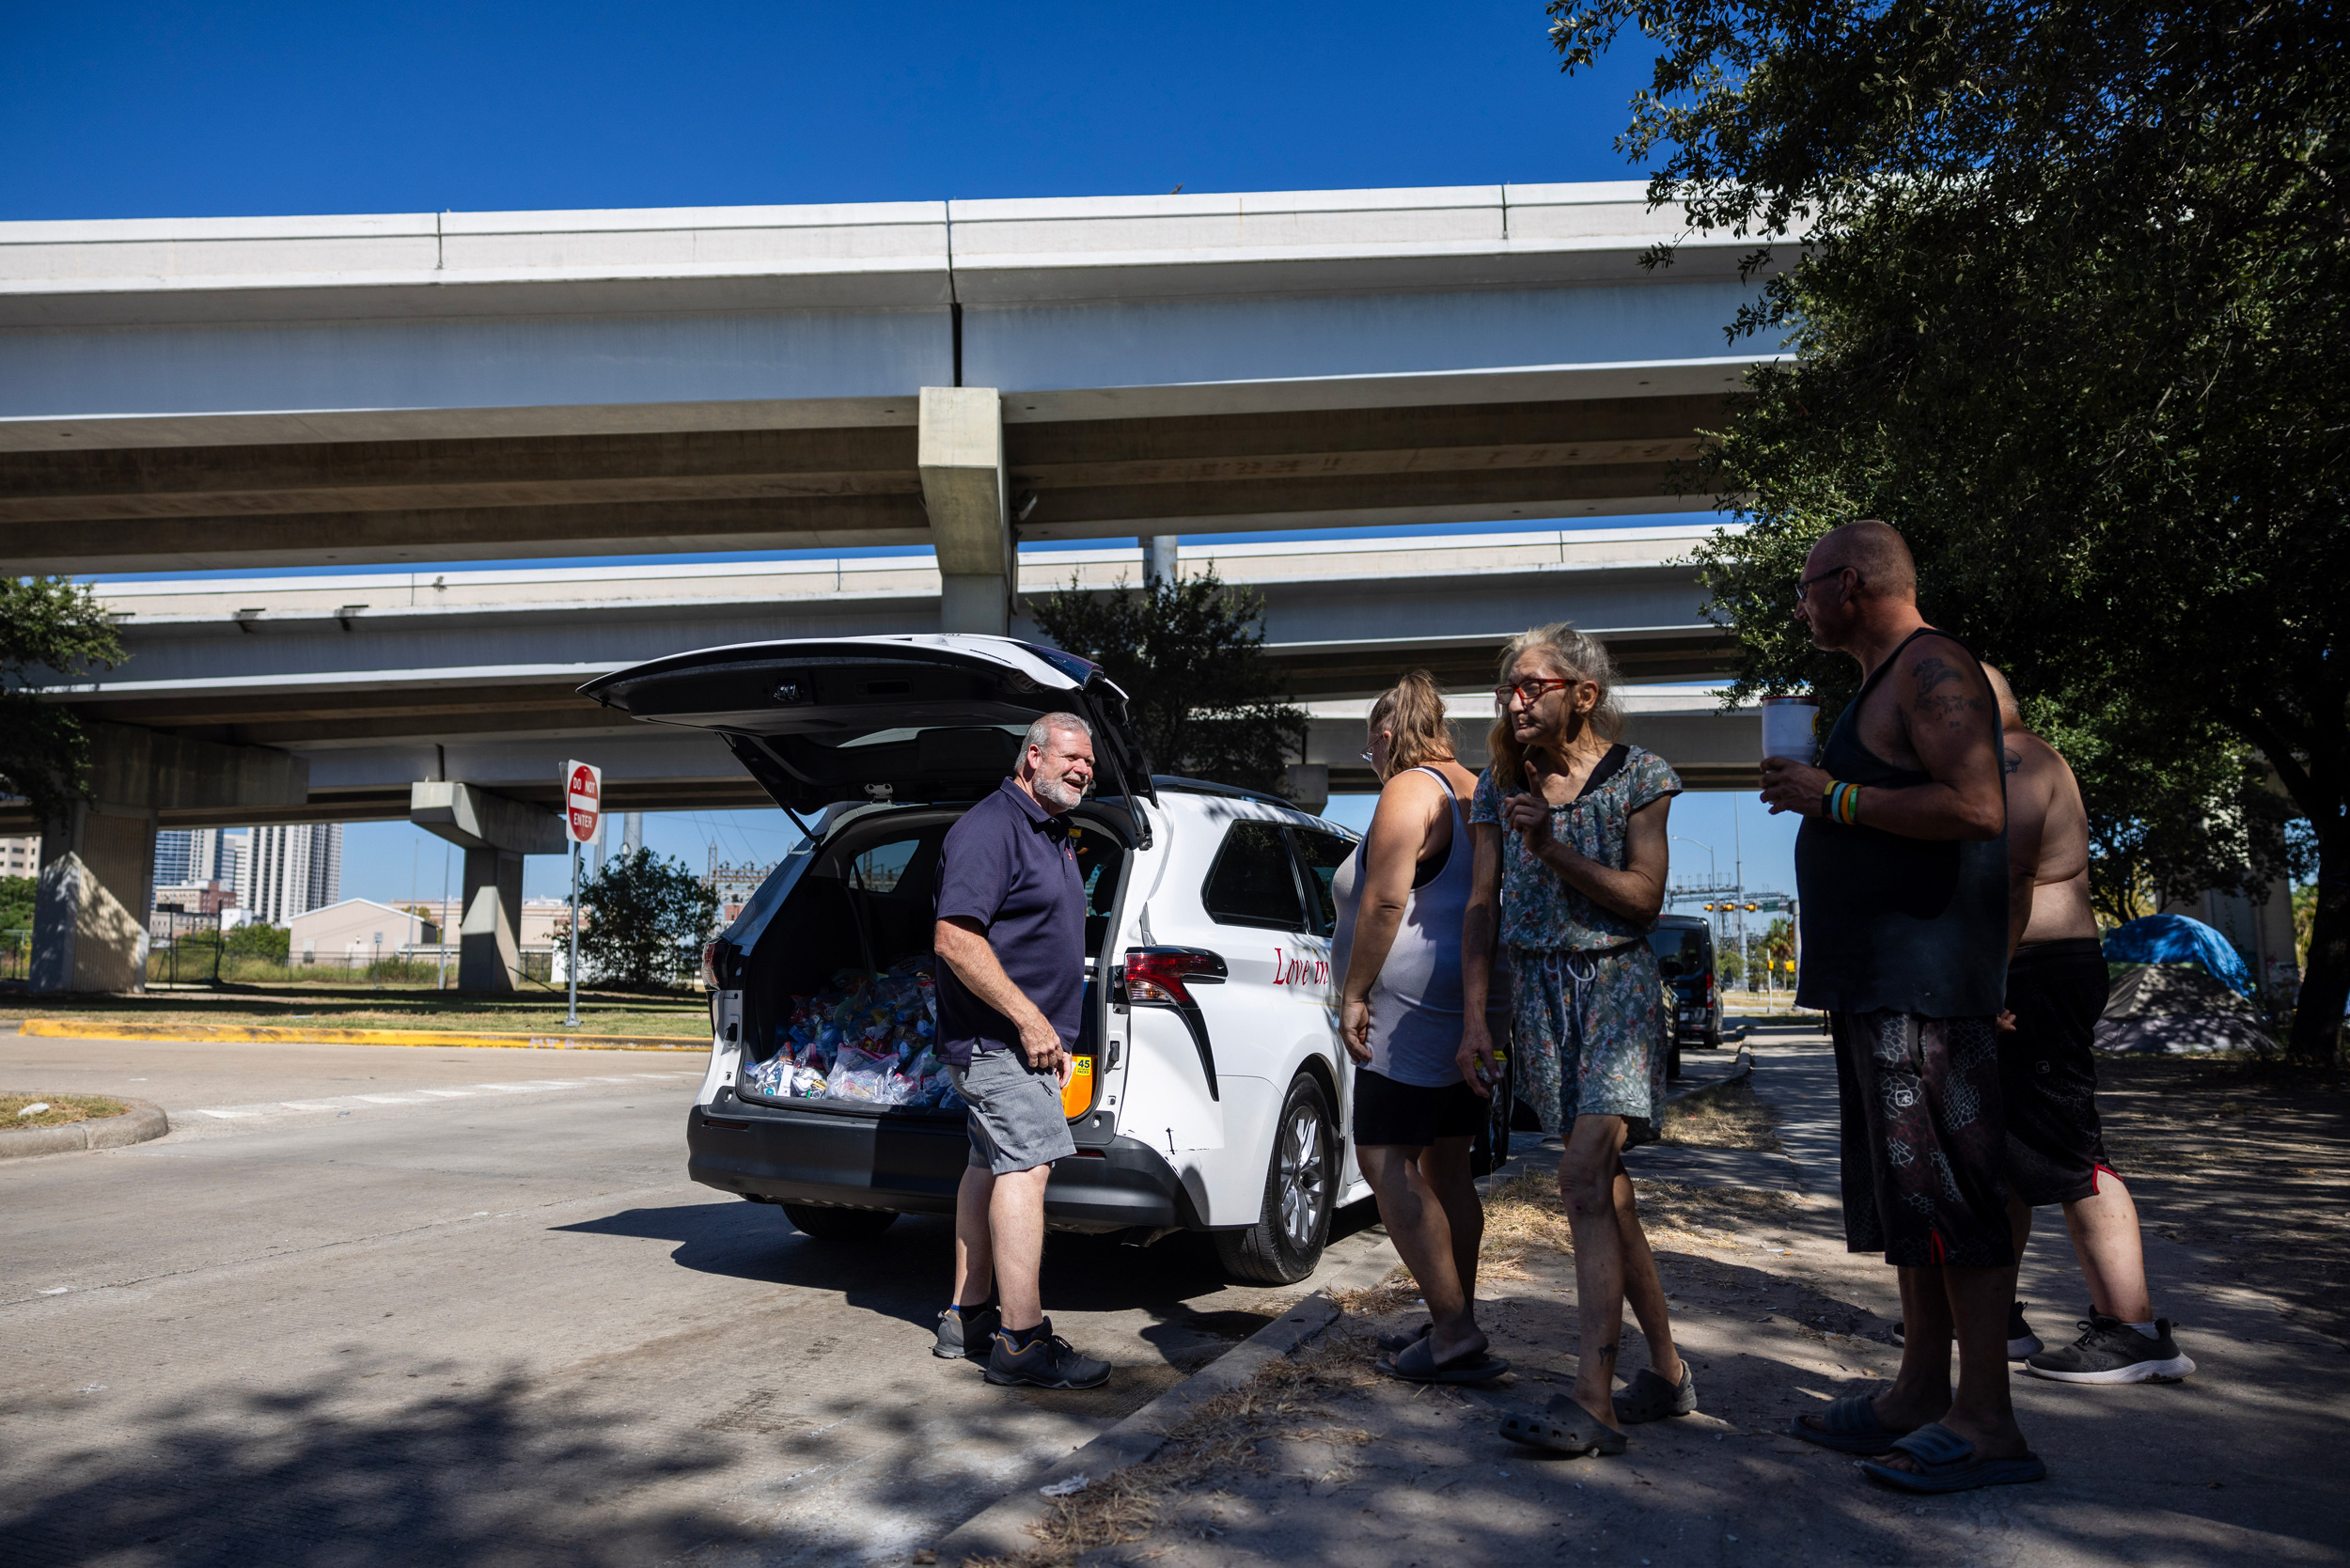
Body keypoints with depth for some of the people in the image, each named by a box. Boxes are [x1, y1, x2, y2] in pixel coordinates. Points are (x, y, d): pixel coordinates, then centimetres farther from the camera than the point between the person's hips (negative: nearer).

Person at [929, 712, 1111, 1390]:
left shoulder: (1052, 835, 18)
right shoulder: (990, 828, -15)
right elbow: (954, 938, -24)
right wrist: (1029, 1019, -23)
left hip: (1029, 1039, 10)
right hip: (997, 1040, -10)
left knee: (991, 1167, 14)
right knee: (1025, 1166, -14)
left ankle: (967, 1316, 23)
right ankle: (1022, 1340, -12)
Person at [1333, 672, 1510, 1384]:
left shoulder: (1409, 792, -11)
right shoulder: (1472, 792, 18)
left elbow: (1383, 903, -20)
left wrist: (1353, 993, -15)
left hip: (1417, 1011, -10)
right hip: (1474, 1008, 10)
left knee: (1387, 1162, -7)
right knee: (1445, 1166, 14)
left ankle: (1453, 1331, -9)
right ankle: (1457, 1324, 21)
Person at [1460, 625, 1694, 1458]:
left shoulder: (1637, 775, 0)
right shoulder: (1499, 784, 9)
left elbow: (1645, 897, -5)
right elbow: (1482, 904, 8)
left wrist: (1553, 848, -16)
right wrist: (1474, 1016, 2)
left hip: (1616, 981, -4)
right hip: (1538, 988, 4)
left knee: (1586, 1176, -17)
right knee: (1605, 1185, 7)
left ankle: (1593, 1399, -17)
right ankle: (1667, 1371, 20)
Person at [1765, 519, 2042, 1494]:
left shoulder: (1932, 670, -10)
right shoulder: (1886, 683, 22)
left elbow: (1975, 805, -24)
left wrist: (1834, 796, -17)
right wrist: (1818, 797, 17)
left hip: (1922, 976, -11)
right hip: (1878, 979, 11)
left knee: (1945, 1192, -7)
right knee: (1904, 1192, 12)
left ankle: (1985, 1421, -1)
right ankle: (1920, 1395, 19)